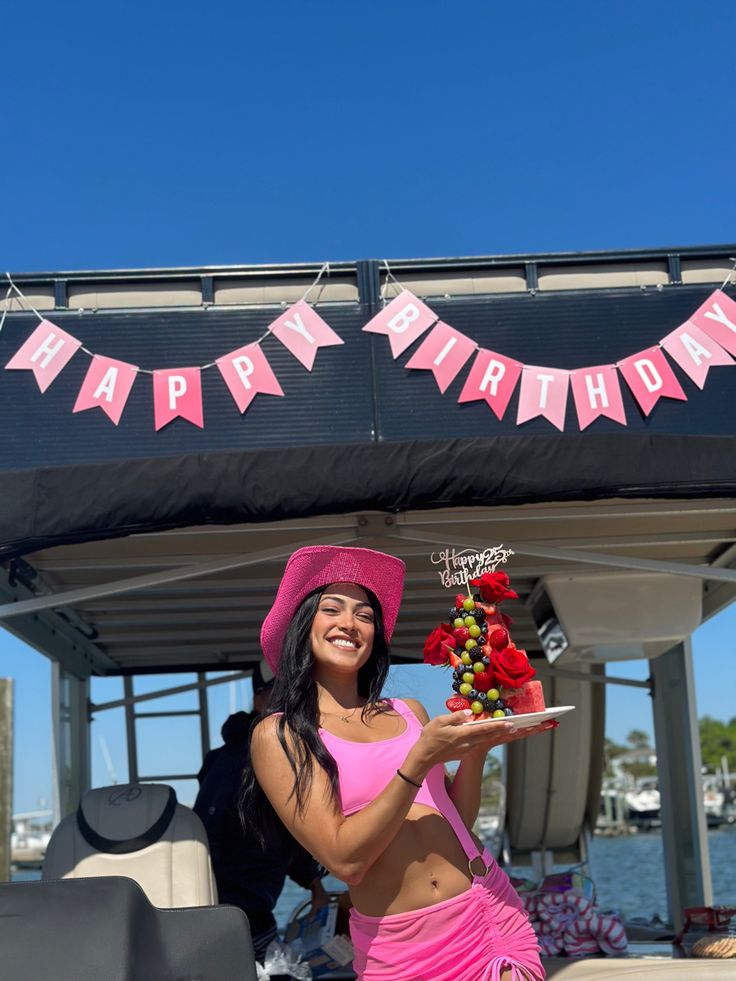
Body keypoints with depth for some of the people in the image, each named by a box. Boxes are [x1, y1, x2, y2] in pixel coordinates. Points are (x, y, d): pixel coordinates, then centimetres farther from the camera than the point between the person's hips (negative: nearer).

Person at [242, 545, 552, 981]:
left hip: (492, 912, 3)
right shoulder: (278, 734, -5)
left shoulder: (411, 712, 8)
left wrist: (476, 747, -7)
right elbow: (344, 859, -14)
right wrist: (420, 760, -20)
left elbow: (455, 821, 8)